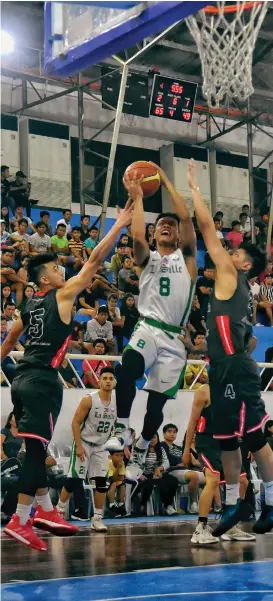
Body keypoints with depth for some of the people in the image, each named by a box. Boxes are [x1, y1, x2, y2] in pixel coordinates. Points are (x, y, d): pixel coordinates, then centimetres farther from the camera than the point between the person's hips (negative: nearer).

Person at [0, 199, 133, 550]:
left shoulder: (30, 307, 17)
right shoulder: (62, 295, -3)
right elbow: (95, 260, -5)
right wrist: (120, 224, -2)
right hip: (42, 380, -8)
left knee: (36, 448, 15)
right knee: (36, 448, -9)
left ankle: (45, 511, 22)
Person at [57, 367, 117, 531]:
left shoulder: (117, 402, -1)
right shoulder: (89, 400, -15)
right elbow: (75, 422, -14)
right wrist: (79, 446, -19)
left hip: (101, 446, 5)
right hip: (84, 444, -5)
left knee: (102, 482, -2)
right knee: (73, 480, -5)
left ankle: (97, 518, 5)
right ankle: (59, 511, 12)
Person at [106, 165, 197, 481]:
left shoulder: (186, 256, 10)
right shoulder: (147, 258, 12)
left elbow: (186, 218, -4)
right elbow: (137, 236, -12)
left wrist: (166, 181, 0)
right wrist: (138, 198, -4)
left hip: (174, 338, 1)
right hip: (148, 329, -1)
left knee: (157, 402, 3)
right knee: (126, 370, -34)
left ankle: (138, 455, 25)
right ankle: (120, 429, -21)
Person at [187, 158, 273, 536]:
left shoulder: (231, 275, -3)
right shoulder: (237, 288, 21)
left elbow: (207, 225, -4)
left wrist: (193, 186, 2)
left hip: (237, 371, -9)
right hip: (226, 370, 9)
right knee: (227, 440, 12)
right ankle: (235, 503, 18)